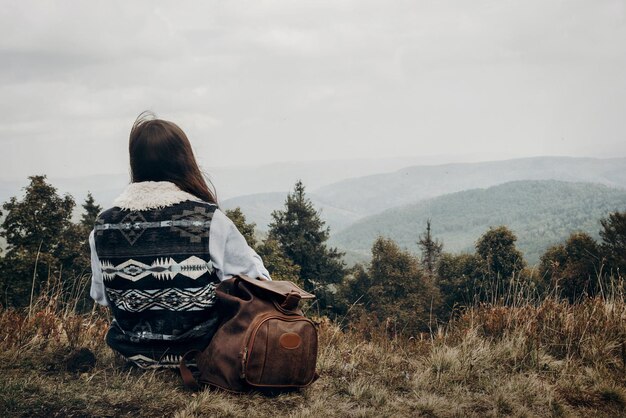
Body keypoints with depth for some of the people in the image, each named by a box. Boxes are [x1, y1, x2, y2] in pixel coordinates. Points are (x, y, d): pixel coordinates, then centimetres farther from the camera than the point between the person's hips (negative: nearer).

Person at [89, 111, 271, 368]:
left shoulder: (103, 226, -9)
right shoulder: (208, 219, -20)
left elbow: (100, 296, 4)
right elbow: (257, 280, -11)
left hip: (135, 354, 6)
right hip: (200, 350, -5)